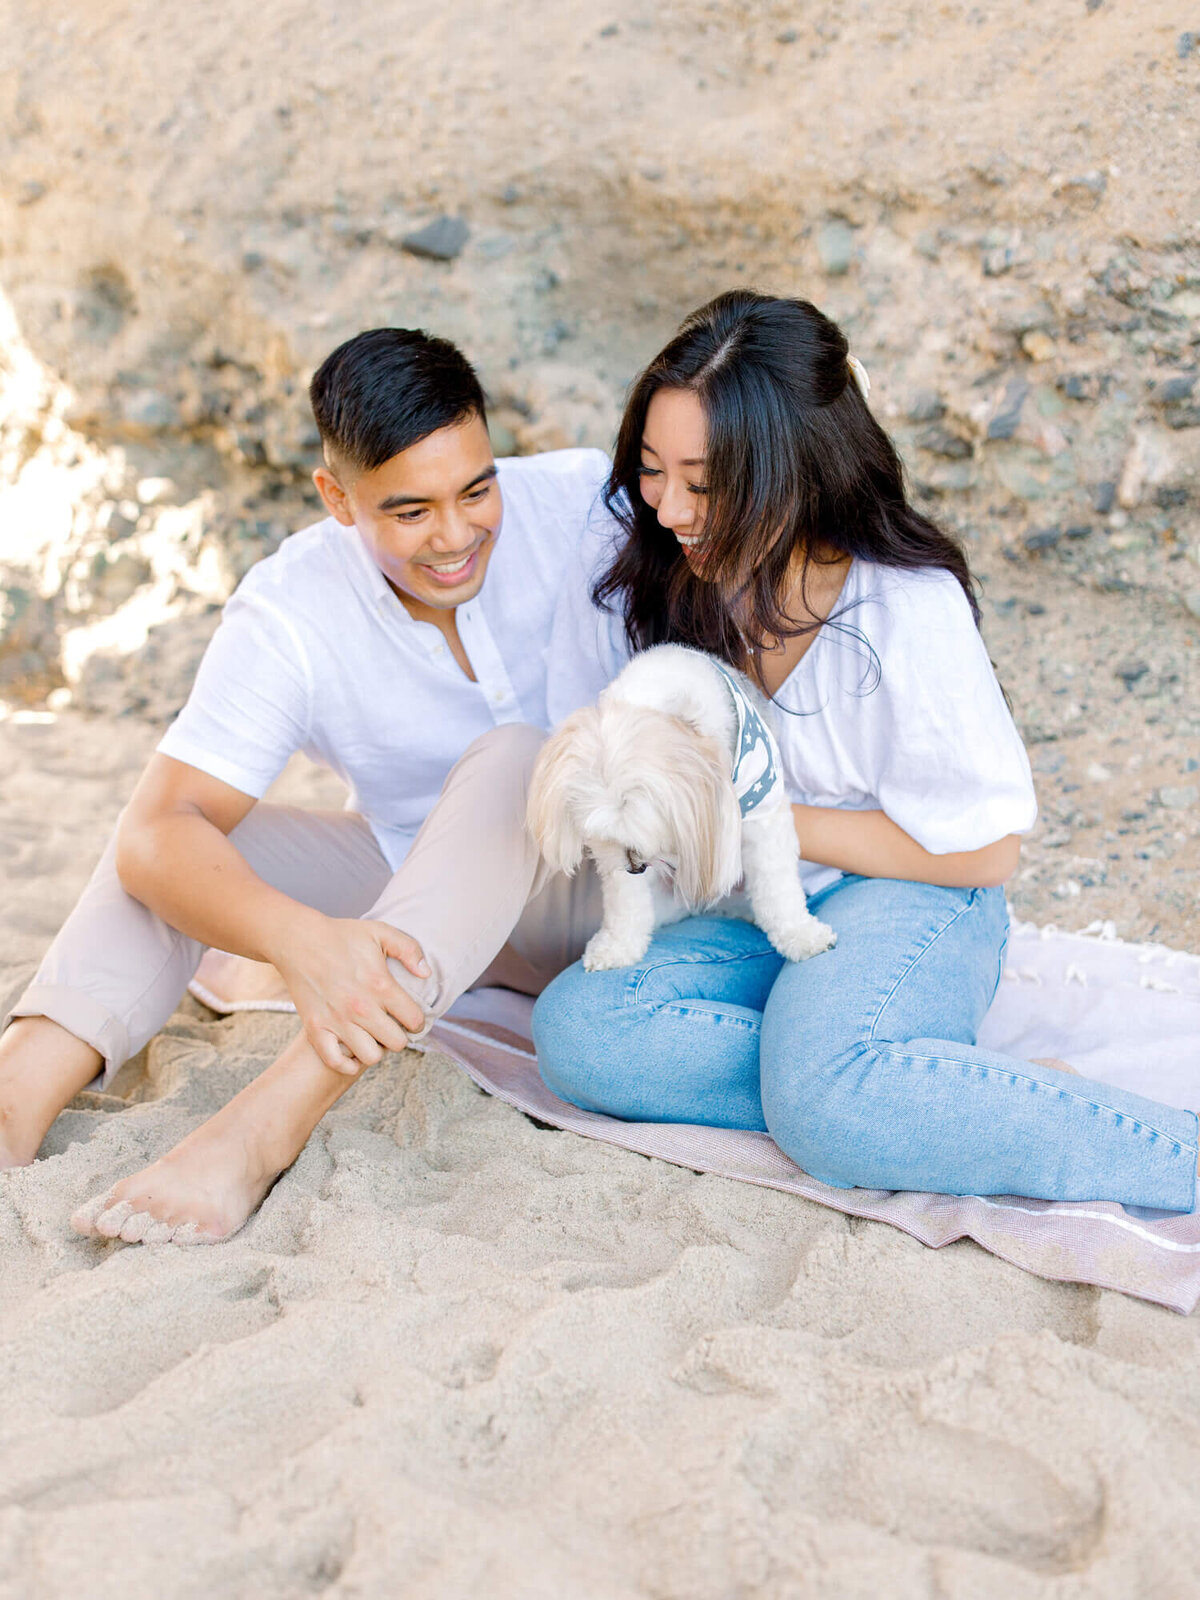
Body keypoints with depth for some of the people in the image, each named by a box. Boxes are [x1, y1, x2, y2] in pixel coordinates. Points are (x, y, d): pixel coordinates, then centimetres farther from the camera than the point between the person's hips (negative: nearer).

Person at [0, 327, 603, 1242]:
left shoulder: (579, 501, -17)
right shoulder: (290, 617, -19)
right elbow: (153, 832, -30)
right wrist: (300, 938, -50)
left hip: (589, 887, -1)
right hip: (404, 891, 2)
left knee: (513, 756, -34)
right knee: (183, 841, -18)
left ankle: (267, 1127, -45)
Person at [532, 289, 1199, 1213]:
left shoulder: (909, 611, -18)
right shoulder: (625, 562, -6)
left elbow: (984, 851, -9)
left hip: (907, 904, -5)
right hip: (735, 921, 5)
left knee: (826, 1099, -36)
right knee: (575, 1031, -26)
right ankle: (945, 1100, -23)